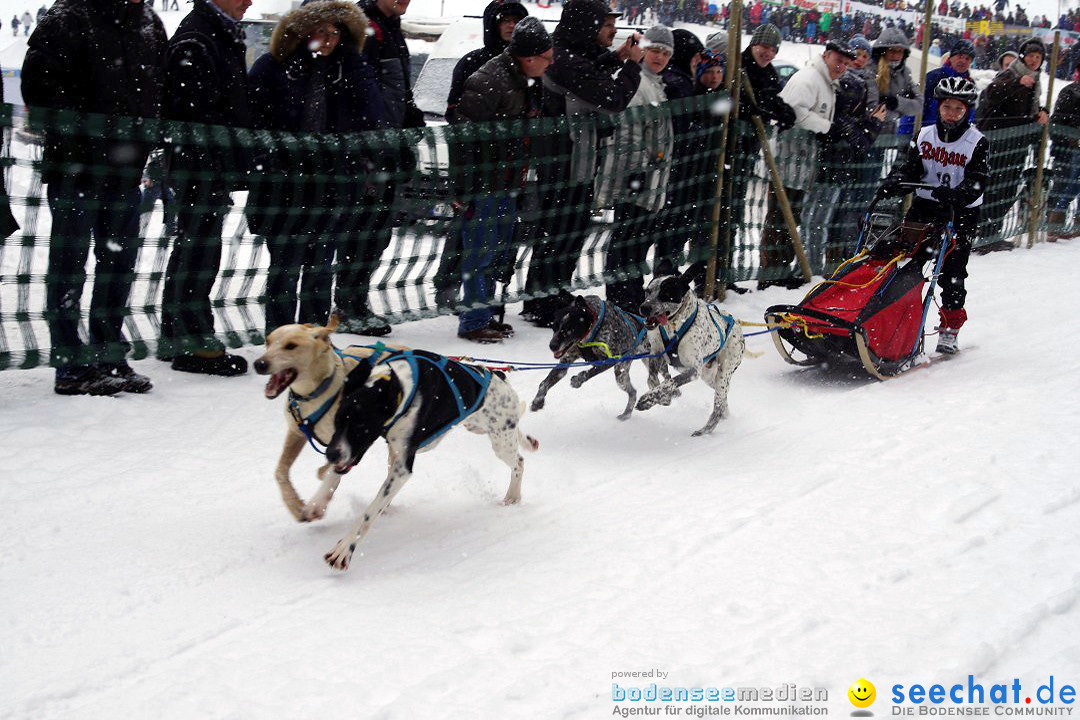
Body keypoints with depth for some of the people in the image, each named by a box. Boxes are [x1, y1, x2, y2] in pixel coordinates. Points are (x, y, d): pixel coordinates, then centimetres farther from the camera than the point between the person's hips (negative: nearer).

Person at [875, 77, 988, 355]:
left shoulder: (978, 143, -4)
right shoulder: (924, 136, 7)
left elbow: (976, 183, -14)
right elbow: (909, 168, 3)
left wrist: (954, 194, -35)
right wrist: (893, 183, -19)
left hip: (961, 214, -3)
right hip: (925, 206, 3)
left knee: (951, 272, -5)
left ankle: (949, 330, 7)